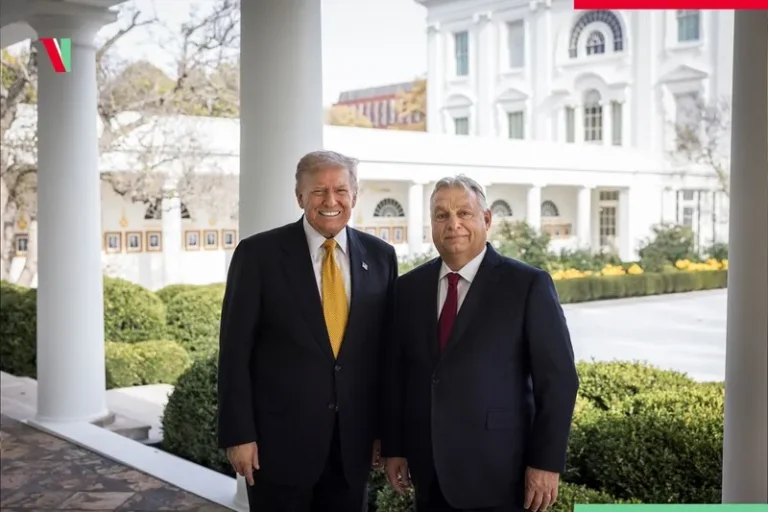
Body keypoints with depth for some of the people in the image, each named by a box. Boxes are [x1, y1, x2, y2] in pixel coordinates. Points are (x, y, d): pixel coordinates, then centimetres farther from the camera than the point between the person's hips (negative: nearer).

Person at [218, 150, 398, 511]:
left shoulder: (380, 256, 4)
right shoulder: (258, 254, -6)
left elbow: (386, 348, 7)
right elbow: (235, 351, -6)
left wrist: (384, 428, 8)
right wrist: (238, 434, -9)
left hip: (353, 440, 3)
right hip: (278, 438, -3)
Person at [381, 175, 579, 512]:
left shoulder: (528, 285, -7)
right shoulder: (409, 287, 6)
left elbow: (558, 380, -8)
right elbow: (395, 373, 9)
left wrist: (546, 463, -11)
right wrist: (393, 447, 7)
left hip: (498, 473, -4)